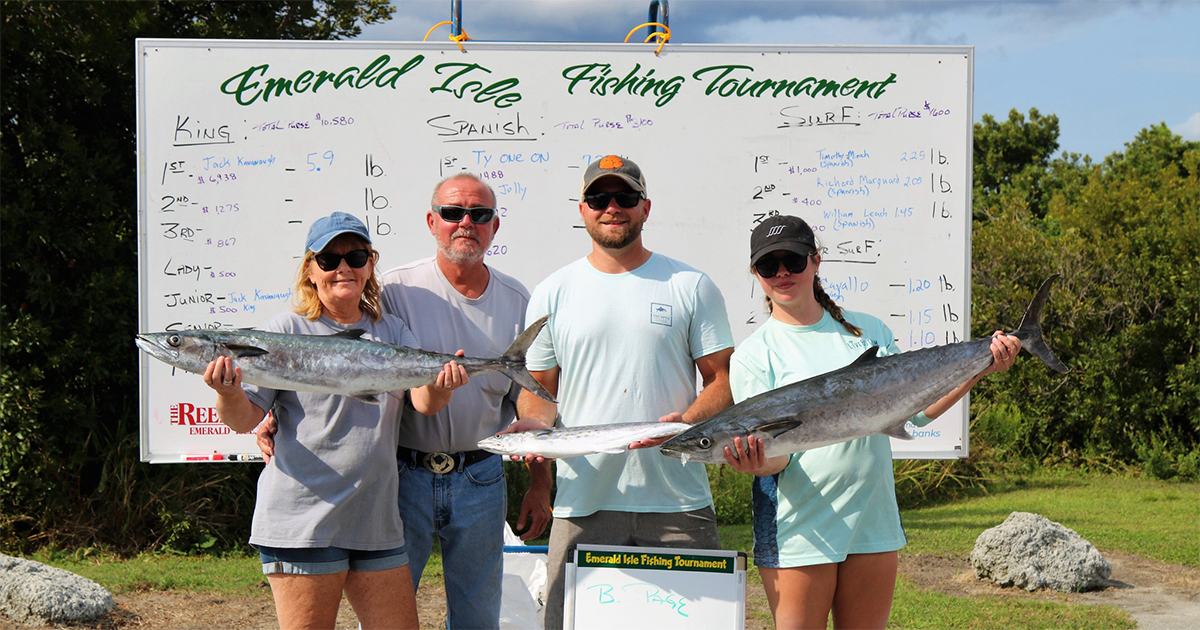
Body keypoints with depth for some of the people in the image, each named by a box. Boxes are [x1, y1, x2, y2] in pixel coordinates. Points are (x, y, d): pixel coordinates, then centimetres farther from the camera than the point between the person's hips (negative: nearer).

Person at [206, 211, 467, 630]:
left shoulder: (393, 333, 13)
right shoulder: (287, 331, 0)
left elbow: (424, 401, -2)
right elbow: (244, 420, -4)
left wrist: (439, 387, -24)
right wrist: (228, 394, -26)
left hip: (376, 521, 5)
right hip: (303, 521, -5)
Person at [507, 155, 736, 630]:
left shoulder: (691, 287, 7)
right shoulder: (553, 294, 11)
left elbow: (723, 380, 6)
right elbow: (535, 389, 15)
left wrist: (685, 422, -14)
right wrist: (533, 423, -8)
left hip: (678, 503, -1)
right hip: (583, 503, 1)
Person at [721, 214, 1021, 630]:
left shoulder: (869, 331, 9)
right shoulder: (754, 355, -3)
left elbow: (914, 410, 9)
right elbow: (775, 455, -9)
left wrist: (980, 368, 1)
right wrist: (756, 462, -31)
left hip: (872, 519, 4)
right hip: (797, 529, -3)